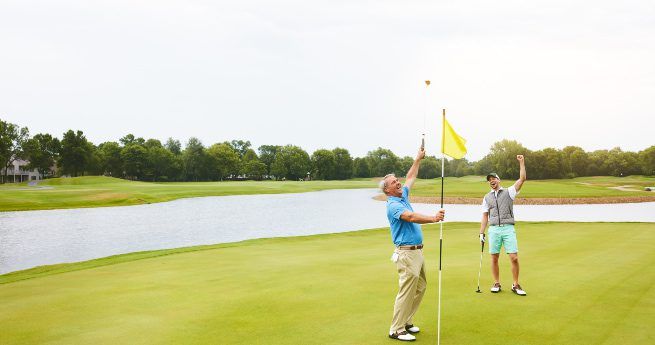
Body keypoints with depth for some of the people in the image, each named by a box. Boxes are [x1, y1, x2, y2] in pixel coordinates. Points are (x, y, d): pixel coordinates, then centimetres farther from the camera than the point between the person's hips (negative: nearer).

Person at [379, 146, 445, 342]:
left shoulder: (403, 196, 13)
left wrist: (418, 158, 28)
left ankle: (406, 321, 23)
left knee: (420, 288, 14)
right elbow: (411, 217, -33)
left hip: (417, 251, 10)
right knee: (407, 291, -8)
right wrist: (432, 218, -44)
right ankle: (396, 330, -2)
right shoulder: (393, 205, -15)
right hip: (406, 253, -10)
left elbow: (411, 177, 27)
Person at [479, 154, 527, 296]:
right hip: (494, 230, 2)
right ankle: (496, 284, 15)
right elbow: (485, 216, 14)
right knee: (494, 258, 2)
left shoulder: (508, 192, 9)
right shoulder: (487, 198, 15)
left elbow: (522, 179, -2)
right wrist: (481, 233, 8)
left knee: (514, 258, -8)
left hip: (508, 228, -2)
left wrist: (521, 162, -6)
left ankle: (515, 285, 4)